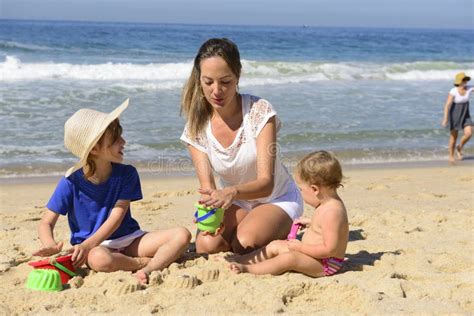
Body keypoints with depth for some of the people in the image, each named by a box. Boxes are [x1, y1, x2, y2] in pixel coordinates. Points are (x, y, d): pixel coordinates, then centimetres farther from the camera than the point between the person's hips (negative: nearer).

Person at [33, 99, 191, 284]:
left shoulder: (126, 174, -4)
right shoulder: (72, 181, -9)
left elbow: (116, 218, -11)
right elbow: (46, 223, -6)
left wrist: (87, 245, -27)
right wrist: (51, 246, -30)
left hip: (128, 240, 4)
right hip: (97, 246, -3)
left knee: (182, 235, -15)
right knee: (99, 259, -42)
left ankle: (149, 270, -36)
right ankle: (146, 262, -18)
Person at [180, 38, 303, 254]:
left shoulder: (259, 111, -24)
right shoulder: (197, 126, -13)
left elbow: (266, 183, -29)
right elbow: (207, 185, -18)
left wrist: (232, 192, -51)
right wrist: (211, 205, -44)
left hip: (276, 198, -3)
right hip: (236, 203, 3)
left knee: (245, 244, -30)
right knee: (207, 245, -24)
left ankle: (281, 232, 5)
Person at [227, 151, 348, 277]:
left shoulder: (332, 211, -28)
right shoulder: (329, 204, 5)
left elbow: (329, 249, -30)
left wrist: (300, 247, -23)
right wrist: (310, 222, 16)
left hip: (325, 265, -11)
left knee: (289, 258, -31)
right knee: (275, 245, 10)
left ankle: (246, 268, -27)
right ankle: (241, 260, 14)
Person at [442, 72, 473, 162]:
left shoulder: (469, 88, -7)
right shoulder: (453, 91, -22)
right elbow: (447, 105, -24)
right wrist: (445, 119, -30)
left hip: (465, 116, 5)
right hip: (454, 115, -5)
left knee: (469, 133, -11)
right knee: (454, 137, 4)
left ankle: (459, 147, 18)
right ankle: (451, 156, 23)